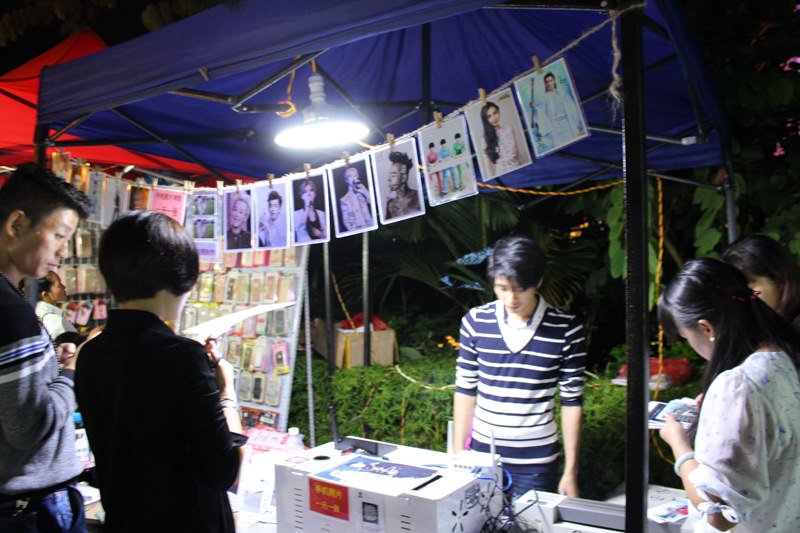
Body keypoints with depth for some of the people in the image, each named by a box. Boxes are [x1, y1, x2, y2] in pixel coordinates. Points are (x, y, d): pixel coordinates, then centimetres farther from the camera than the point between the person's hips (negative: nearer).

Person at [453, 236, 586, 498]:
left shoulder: (566, 329, -9)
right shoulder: (475, 322, -4)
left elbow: (572, 400, -3)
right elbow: (465, 390, 3)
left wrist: (570, 471, -1)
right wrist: (458, 455, 3)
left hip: (536, 461, -1)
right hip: (482, 455, 2)